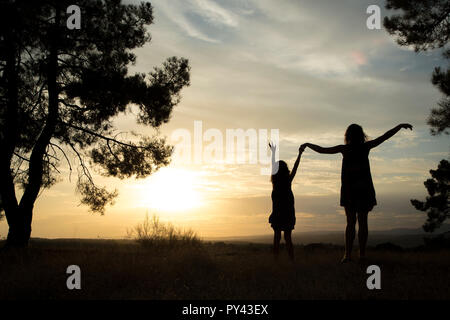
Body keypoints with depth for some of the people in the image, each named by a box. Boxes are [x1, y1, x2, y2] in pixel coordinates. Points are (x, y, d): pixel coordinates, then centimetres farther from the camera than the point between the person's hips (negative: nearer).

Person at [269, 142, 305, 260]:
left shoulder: (275, 181, -2)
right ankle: (292, 259, 1)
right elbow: (295, 167, 6)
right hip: (288, 214, 0)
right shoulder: (288, 181, -4)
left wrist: (273, 152, 20)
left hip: (277, 214, 0)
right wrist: (299, 154, 15)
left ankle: (276, 259, 4)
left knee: (277, 237, 5)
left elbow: (273, 167, 10)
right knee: (288, 238, 4)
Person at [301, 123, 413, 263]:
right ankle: (362, 254, 0)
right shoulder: (366, 147, 0)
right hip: (364, 189, 0)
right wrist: (400, 126, 15)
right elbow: (385, 136, 6)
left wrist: (308, 144, 16)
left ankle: (348, 254, -5)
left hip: (349, 190, 0)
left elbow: (321, 150, 2)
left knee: (350, 222, 2)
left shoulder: (344, 149, -2)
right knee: (362, 222, 3)